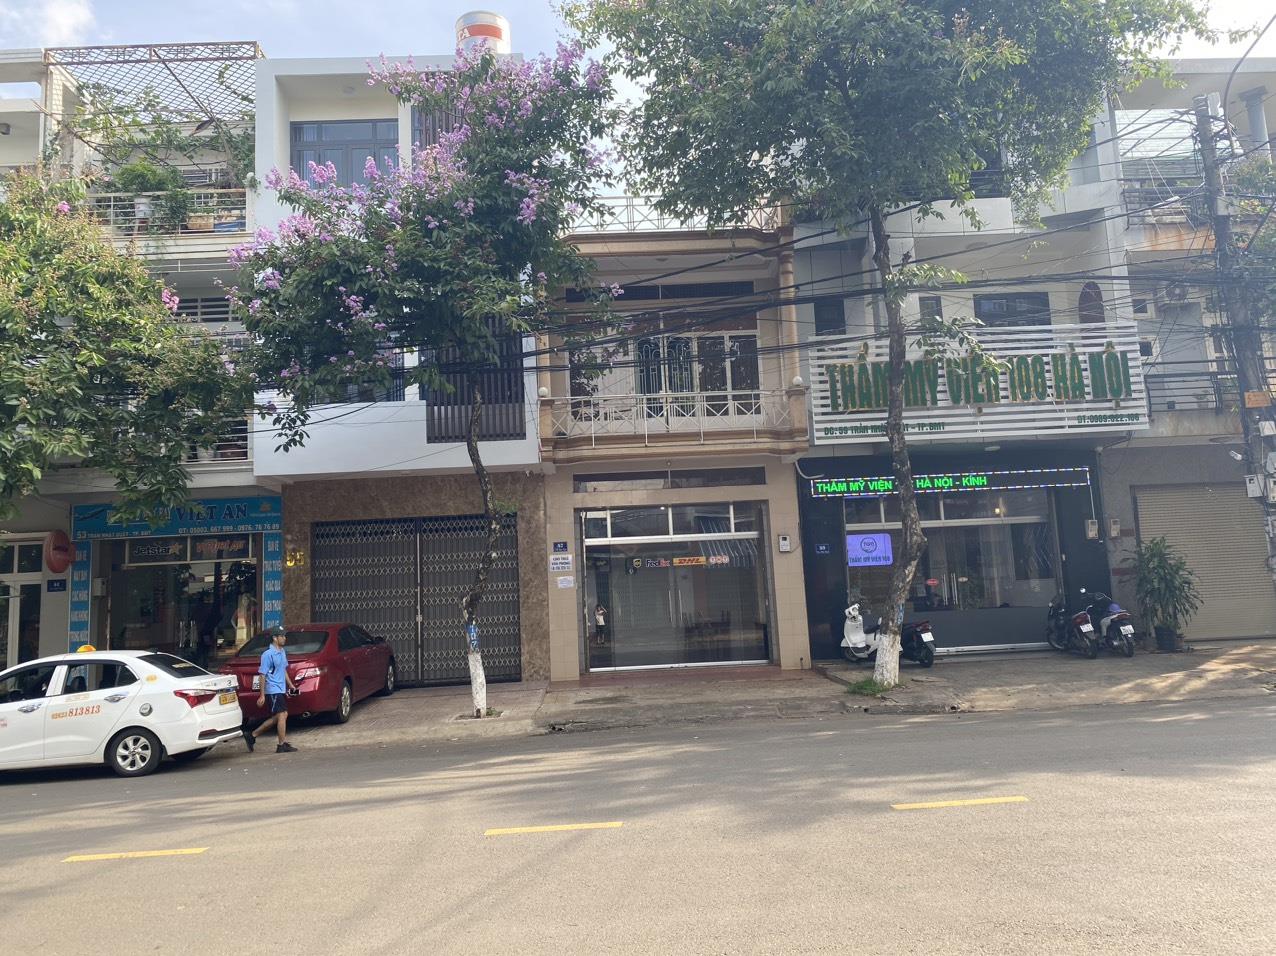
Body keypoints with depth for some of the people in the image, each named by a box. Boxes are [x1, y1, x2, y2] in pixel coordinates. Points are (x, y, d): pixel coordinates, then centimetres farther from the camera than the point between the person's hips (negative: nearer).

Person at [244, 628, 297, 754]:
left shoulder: (282, 652, 12)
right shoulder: (268, 654, -15)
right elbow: (263, 675, -15)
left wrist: (290, 684, 20)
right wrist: (262, 695, -15)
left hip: (281, 690, 9)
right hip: (273, 690, -9)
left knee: (277, 717, 12)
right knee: (282, 715, -8)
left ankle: (252, 735, 23)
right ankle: (282, 745, 0)